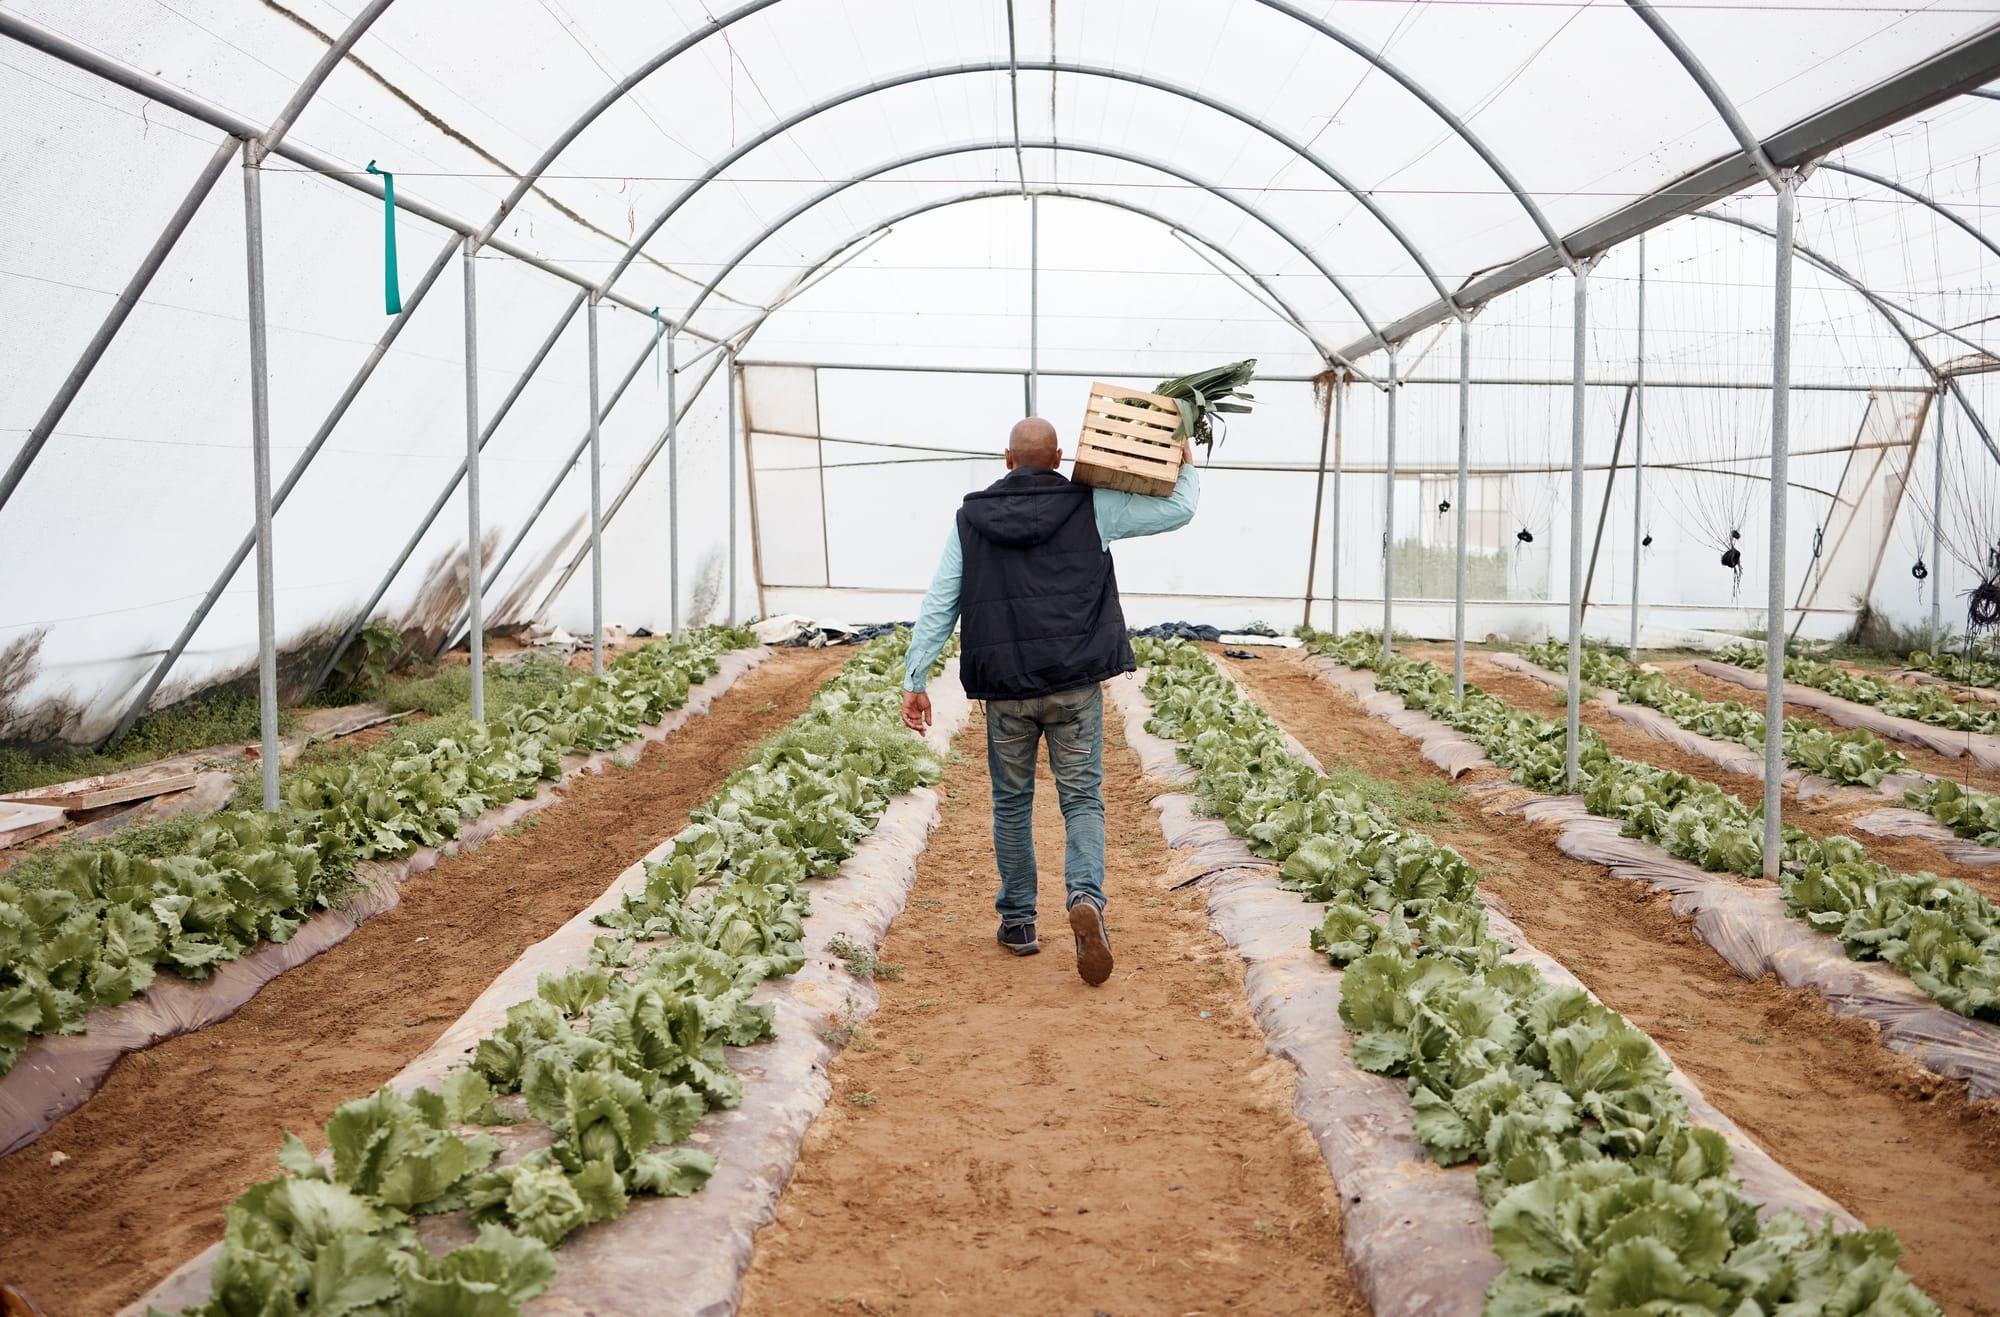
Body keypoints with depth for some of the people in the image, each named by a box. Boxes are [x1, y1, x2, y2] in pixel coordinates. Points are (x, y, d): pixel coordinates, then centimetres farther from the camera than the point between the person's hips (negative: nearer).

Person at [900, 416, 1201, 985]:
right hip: (1075, 684, -1)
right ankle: (1086, 897, -19)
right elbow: (1180, 509, 5)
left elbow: (939, 604, 3)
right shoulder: (1091, 507, 0)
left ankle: (1017, 922, 20)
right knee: (1082, 799, 4)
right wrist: (1186, 465, 25)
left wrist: (916, 680, 6)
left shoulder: (971, 517, 4)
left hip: (1005, 687, 1)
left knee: (1011, 802, 14)